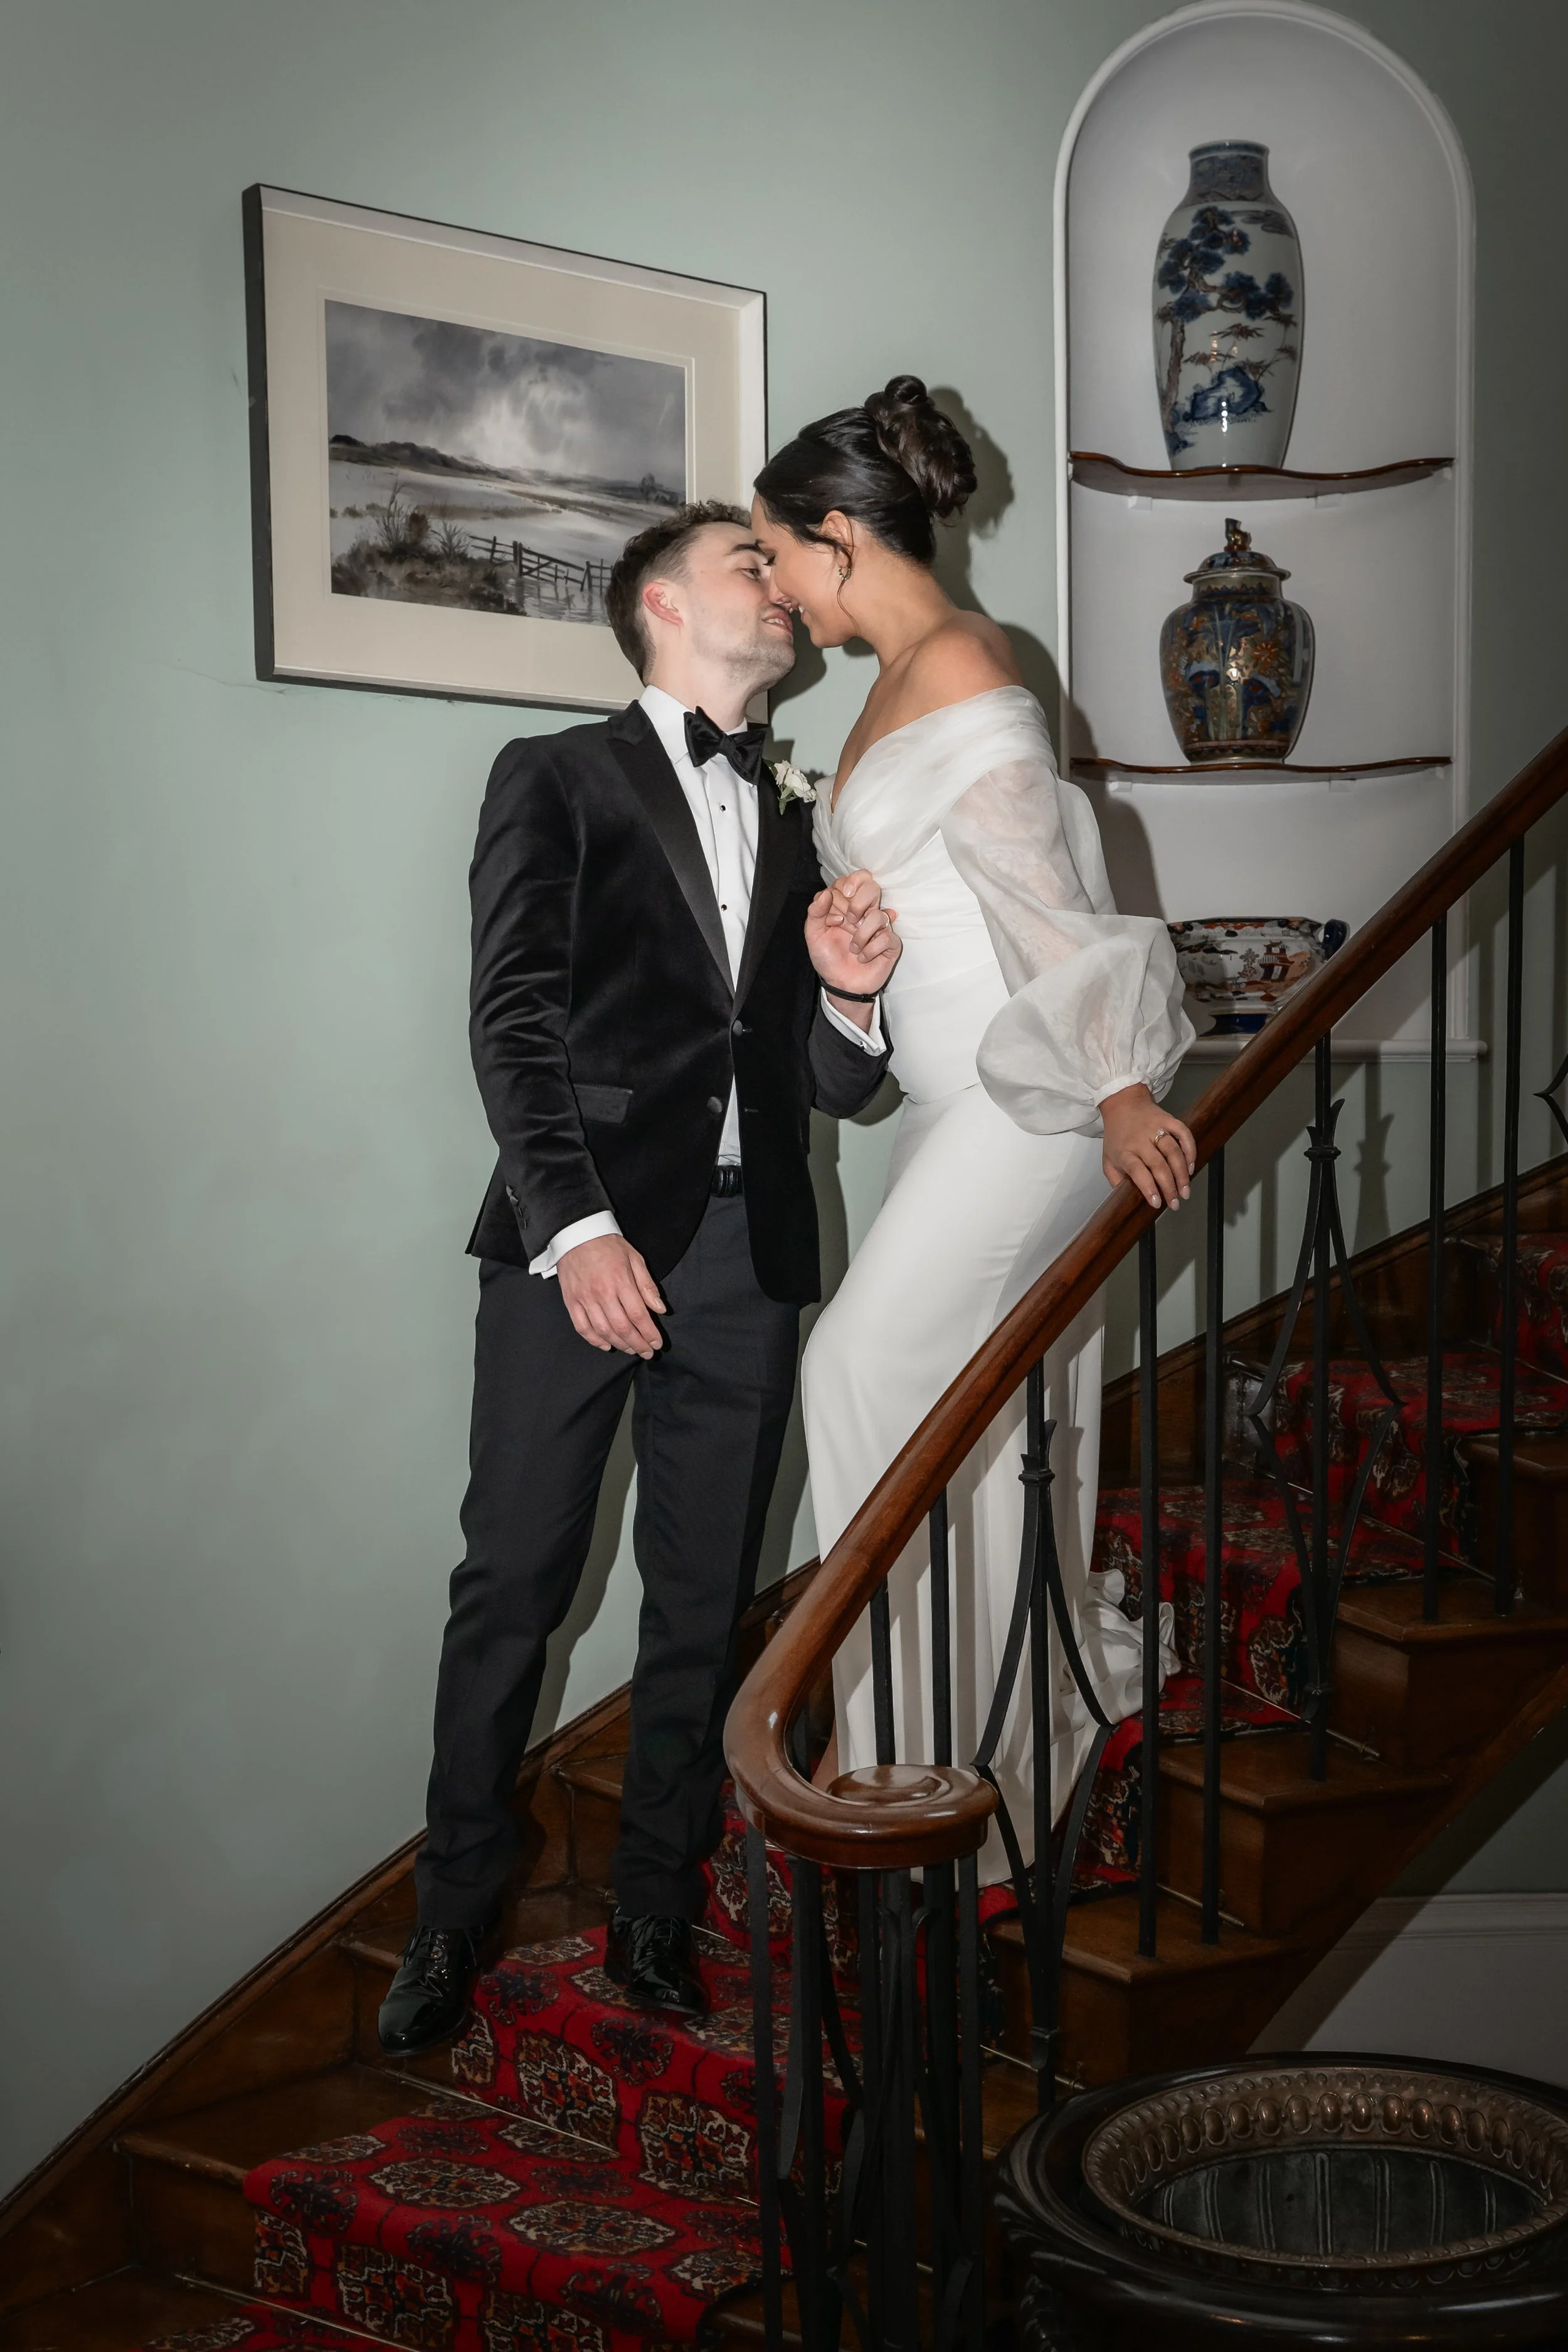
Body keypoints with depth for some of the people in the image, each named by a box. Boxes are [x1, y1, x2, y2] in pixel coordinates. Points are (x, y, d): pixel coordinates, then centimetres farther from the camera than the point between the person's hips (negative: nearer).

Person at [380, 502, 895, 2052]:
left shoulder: (794, 829, 22)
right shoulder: (556, 779, 7)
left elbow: (831, 1086, 19)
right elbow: (513, 1020, -6)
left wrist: (851, 999, -4)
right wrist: (579, 1229, -19)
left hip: (746, 1253, 4)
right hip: (582, 1238, -4)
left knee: (704, 1602, 7)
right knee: (512, 1586, -1)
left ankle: (656, 1914, 20)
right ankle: (453, 1916, 14)